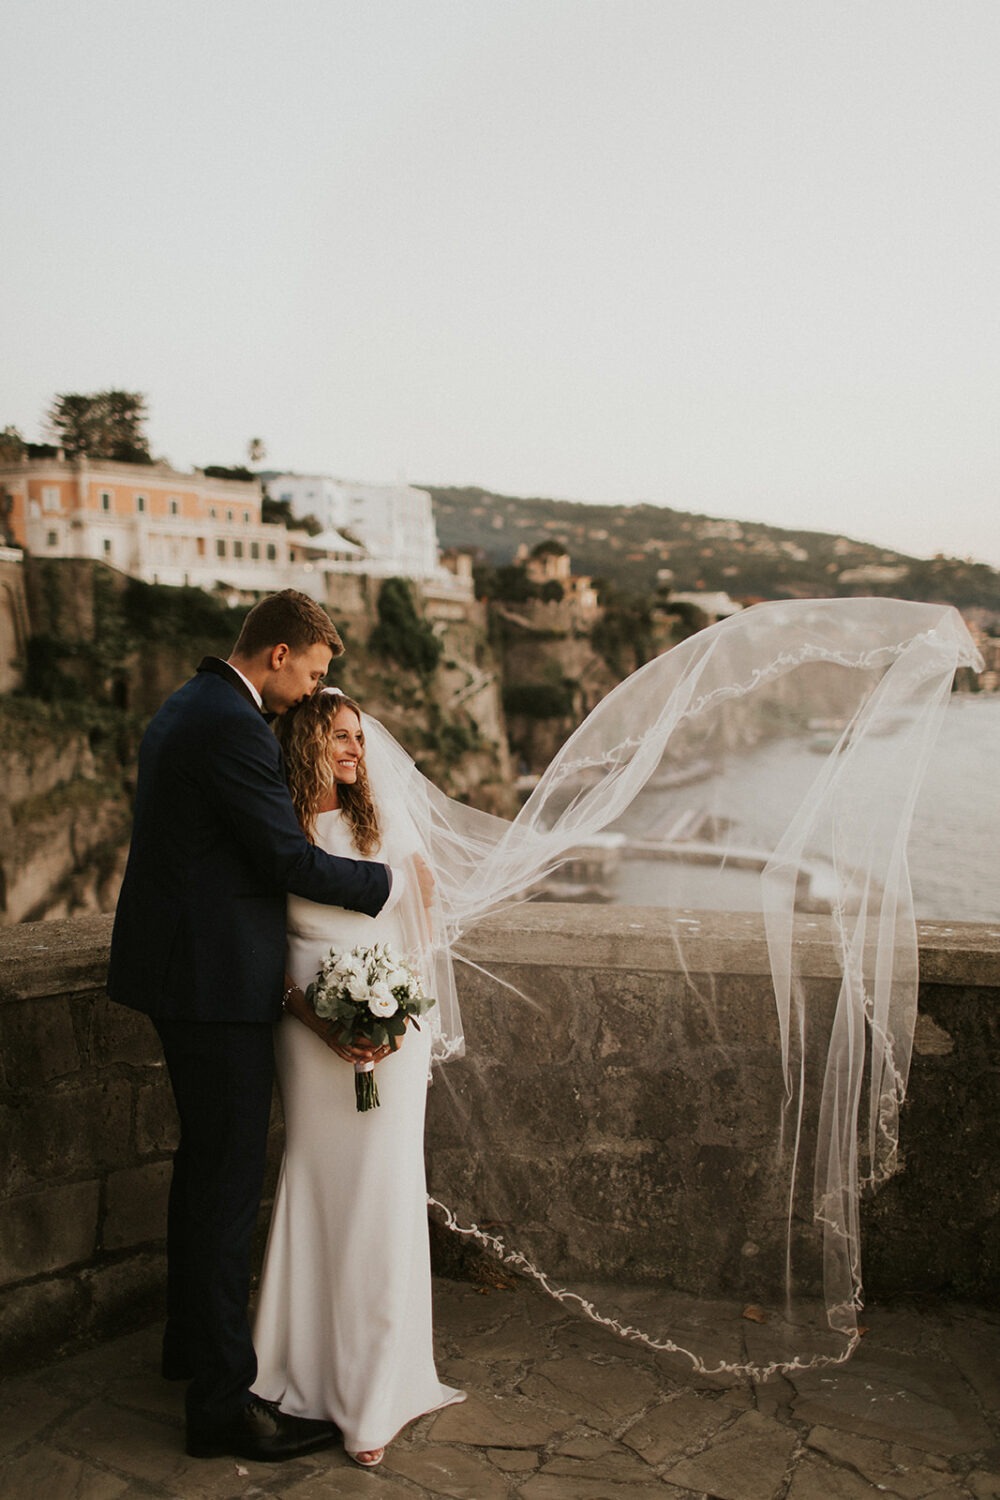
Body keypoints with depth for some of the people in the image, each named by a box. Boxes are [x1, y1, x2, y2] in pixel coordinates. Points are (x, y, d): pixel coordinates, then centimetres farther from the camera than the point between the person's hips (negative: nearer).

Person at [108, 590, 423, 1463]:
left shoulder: (186, 709, 13)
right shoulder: (234, 727, -20)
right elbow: (292, 860, -19)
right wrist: (391, 883, -6)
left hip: (182, 967, 11)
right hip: (217, 979, -11)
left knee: (205, 1159, 22)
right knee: (231, 1178, -4)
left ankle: (191, 1337, 38)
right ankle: (223, 1402, 6)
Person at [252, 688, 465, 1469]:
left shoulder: (384, 809, 2)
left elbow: (418, 908, 4)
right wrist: (314, 1019, -11)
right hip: (309, 1024, 0)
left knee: (383, 1189, 0)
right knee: (316, 1182, 5)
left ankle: (376, 1393, 11)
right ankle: (311, 1366, 21)